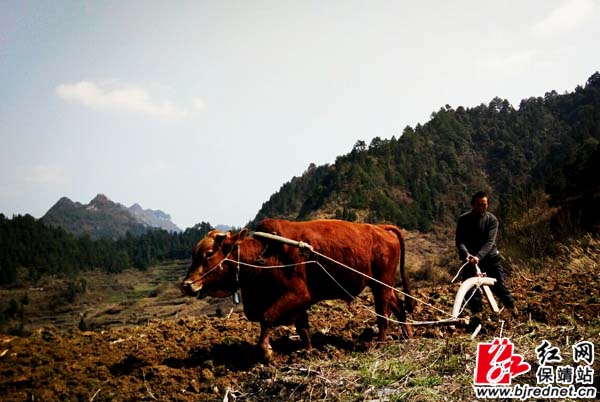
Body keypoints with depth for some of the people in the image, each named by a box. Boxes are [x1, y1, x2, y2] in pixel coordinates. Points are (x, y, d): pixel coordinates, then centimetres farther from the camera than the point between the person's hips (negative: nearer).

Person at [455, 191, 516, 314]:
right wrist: (466, 254, -36)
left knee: (499, 285, 1)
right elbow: (459, 241, -15)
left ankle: (513, 311, 19)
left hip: (490, 257, 0)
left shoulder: (492, 220, -10)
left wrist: (478, 256, -36)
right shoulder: (463, 220, -8)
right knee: (471, 290, -4)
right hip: (470, 259, 0)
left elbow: (489, 242, -20)